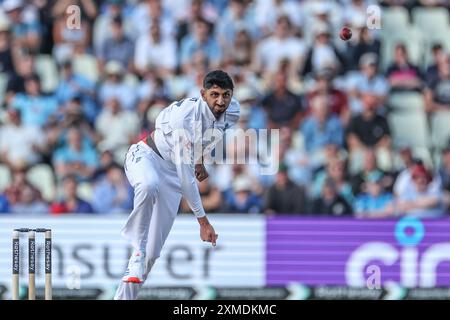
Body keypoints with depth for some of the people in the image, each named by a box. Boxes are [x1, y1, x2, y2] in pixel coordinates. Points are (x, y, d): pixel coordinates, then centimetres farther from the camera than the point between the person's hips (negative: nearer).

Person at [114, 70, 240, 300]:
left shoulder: (232, 111, -10)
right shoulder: (186, 115, -31)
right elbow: (185, 173, -32)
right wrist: (202, 220, -32)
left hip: (171, 174, 6)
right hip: (146, 155, -6)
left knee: (152, 252, -2)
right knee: (149, 186, -45)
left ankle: (124, 297, 7)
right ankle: (137, 250, -33)